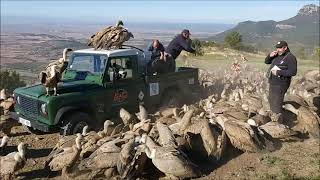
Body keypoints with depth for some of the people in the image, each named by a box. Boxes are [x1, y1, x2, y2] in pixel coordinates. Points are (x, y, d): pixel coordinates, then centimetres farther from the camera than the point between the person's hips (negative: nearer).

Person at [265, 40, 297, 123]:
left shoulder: (290, 58, -16)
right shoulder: (277, 55, 8)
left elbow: (293, 72, -23)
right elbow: (266, 61, 16)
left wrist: (278, 72, -24)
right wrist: (270, 55, -4)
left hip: (280, 84, -9)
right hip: (272, 82, 9)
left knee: (277, 103, -7)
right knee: (271, 100, 22)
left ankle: (278, 122, 4)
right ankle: (274, 115, 42)